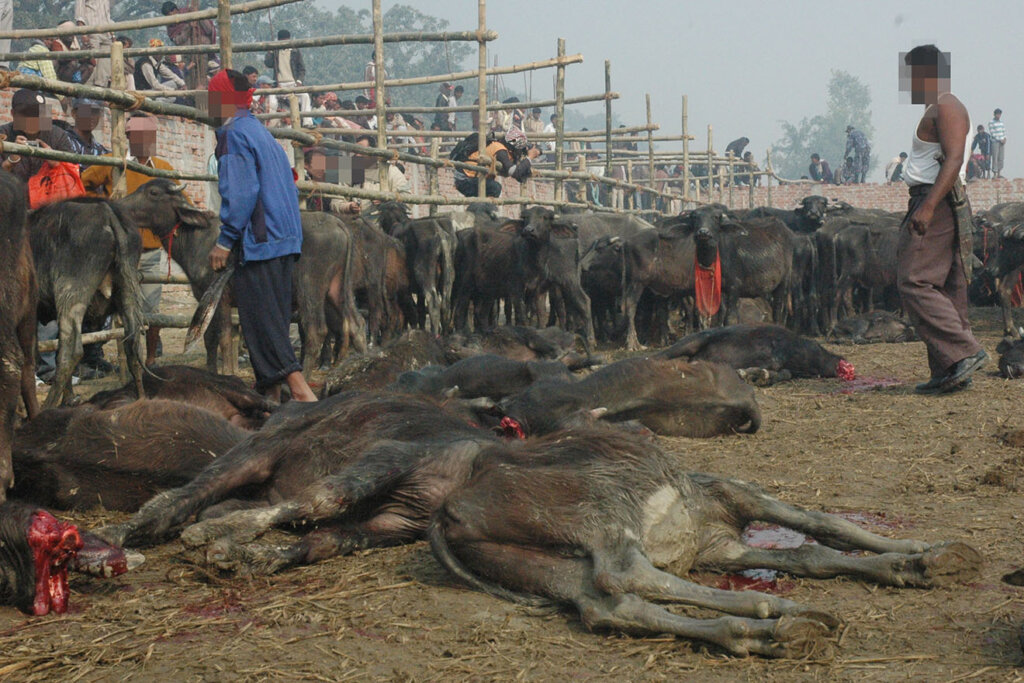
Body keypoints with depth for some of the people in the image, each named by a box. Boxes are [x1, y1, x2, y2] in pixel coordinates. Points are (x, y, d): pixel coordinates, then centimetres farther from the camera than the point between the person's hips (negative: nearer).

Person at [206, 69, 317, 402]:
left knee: (262, 318, -9)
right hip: (284, 240, 9)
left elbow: (241, 191, -18)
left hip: (257, 241, -9)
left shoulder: (234, 134, -8)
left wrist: (225, 240, -14)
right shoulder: (261, 132, 21)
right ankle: (271, 394, 16)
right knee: (272, 318, 12)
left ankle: (300, 388, -19)